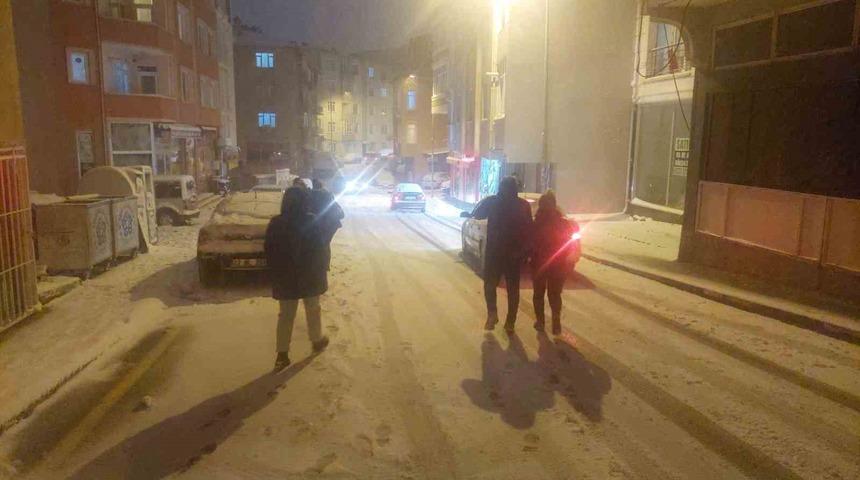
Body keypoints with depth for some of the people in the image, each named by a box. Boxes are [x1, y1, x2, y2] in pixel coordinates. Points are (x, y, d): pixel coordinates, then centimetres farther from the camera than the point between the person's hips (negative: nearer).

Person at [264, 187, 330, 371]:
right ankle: (317, 341, 36)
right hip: (310, 277, -2)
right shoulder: (312, 223, -15)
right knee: (312, 309, 18)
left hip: (284, 278, 2)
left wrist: (276, 273, 12)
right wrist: (322, 273, 2)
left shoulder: (275, 224, -6)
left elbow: (269, 254, 0)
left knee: (286, 315, 9)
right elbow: (320, 251, -10)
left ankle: (282, 354, 7)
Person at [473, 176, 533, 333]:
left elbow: (477, 215, 3)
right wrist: (525, 250, 4)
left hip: (494, 251, -1)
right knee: (513, 288, 11)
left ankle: (492, 313, -4)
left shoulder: (491, 201, -7)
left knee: (490, 284, 14)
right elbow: (529, 229, -1)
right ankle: (510, 323, 13)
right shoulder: (524, 205, -2)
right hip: (515, 253, 2)